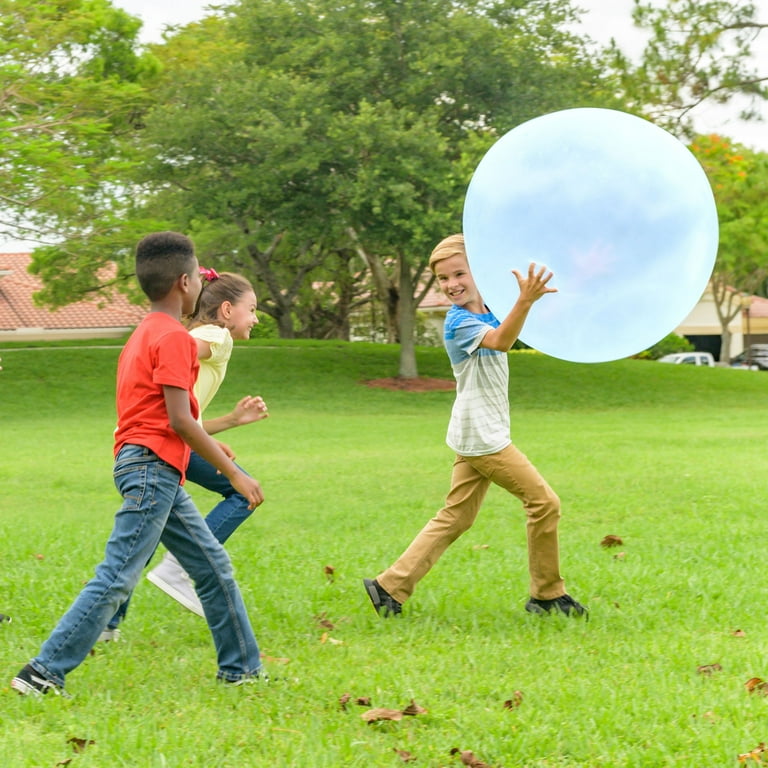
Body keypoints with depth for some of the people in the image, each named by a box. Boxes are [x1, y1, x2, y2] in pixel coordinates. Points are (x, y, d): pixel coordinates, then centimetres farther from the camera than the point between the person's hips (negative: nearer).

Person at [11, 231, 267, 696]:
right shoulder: (174, 337, -12)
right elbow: (179, 419, -18)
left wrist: (206, 445, 25)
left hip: (157, 474, 11)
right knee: (118, 578, -11)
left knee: (214, 566, 14)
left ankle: (242, 668, 21)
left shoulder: (146, 333, 18)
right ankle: (45, 672, -10)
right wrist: (234, 473, -13)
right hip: (154, 469, -11)